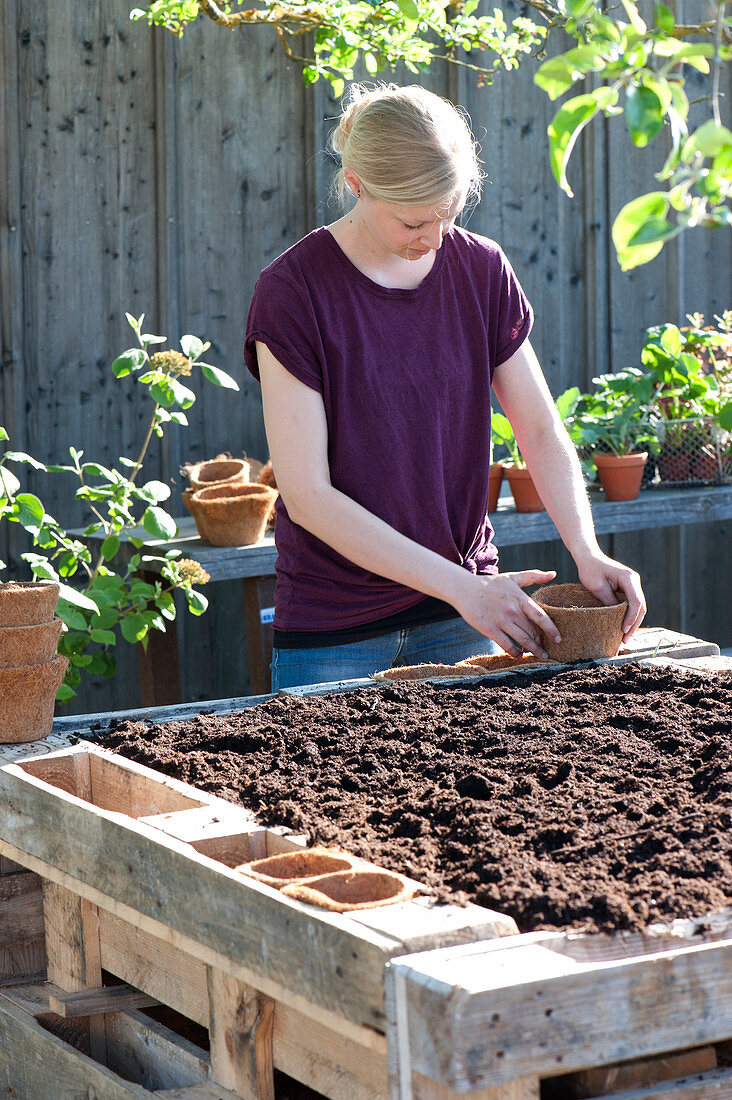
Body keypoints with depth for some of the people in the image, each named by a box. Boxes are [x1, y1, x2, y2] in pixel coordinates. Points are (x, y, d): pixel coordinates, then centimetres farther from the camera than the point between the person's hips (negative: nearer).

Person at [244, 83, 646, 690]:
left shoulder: (482, 270, 0)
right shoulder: (293, 291, -13)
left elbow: (543, 433, 4)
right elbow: (306, 496, -17)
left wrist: (586, 552, -14)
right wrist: (460, 587, -21)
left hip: (466, 618, 3)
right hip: (334, 631, -3)